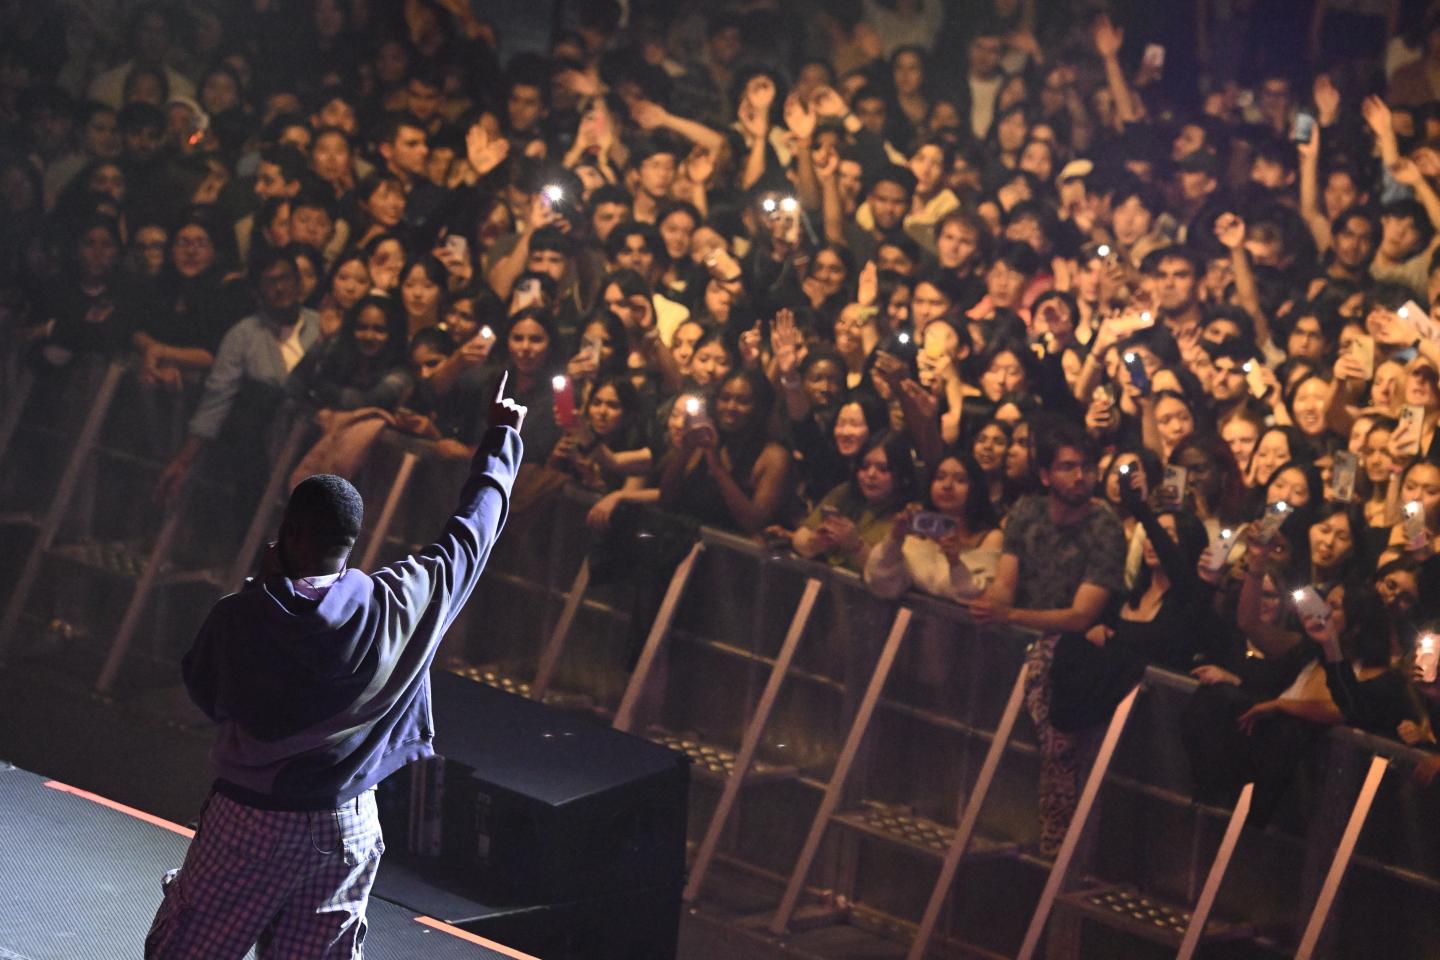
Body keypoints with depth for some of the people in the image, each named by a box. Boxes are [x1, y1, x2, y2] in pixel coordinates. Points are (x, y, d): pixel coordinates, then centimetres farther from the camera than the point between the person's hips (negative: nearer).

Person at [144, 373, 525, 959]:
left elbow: (206, 696, 3)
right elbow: (472, 530, 3)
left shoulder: (238, 618, -16)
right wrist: (501, 437, 17)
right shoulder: (395, 607, -11)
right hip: (347, 828, 3)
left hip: (250, 823, -3)